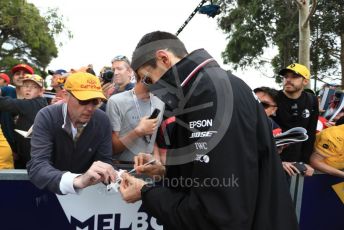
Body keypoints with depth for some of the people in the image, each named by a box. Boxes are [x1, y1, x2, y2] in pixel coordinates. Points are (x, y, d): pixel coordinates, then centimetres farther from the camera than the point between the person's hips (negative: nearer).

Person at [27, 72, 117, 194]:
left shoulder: (102, 121, -10)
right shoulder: (46, 117, -19)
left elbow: (105, 160, -5)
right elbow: (37, 167, -30)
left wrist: (106, 174, -28)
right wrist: (78, 180, -46)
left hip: (86, 191, 2)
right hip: (48, 191, -1)